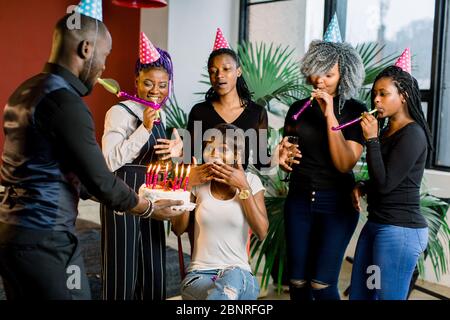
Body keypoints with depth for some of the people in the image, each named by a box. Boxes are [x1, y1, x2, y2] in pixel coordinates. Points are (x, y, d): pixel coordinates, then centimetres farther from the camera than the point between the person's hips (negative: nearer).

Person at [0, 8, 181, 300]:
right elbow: (100, 179, -18)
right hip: (44, 240, -9)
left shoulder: (26, 91, 10)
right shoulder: (65, 101, -20)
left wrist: (108, 196, 19)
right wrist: (149, 208, -1)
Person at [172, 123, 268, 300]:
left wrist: (243, 187, -12)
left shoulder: (251, 181, 1)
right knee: (227, 291, -36)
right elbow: (178, 229, 1)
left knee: (233, 277, -37)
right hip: (199, 274, 0)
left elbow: (261, 232, -7)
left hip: (239, 274, 1)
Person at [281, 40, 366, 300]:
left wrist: (330, 116, -20)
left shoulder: (355, 111, -6)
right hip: (299, 200, 4)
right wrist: (283, 158, -8)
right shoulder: (298, 108, 5)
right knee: (297, 282, 5)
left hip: (337, 203, -3)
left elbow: (345, 164, -16)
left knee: (321, 284, -6)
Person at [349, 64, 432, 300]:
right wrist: (362, 187, 4)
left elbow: (385, 183, -18)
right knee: (358, 295, 15)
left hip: (400, 231, -9)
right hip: (375, 225, 9)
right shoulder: (387, 131, 12)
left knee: (388, 296, 2)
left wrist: (372, 139, -17)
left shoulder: (412, 134, -13)